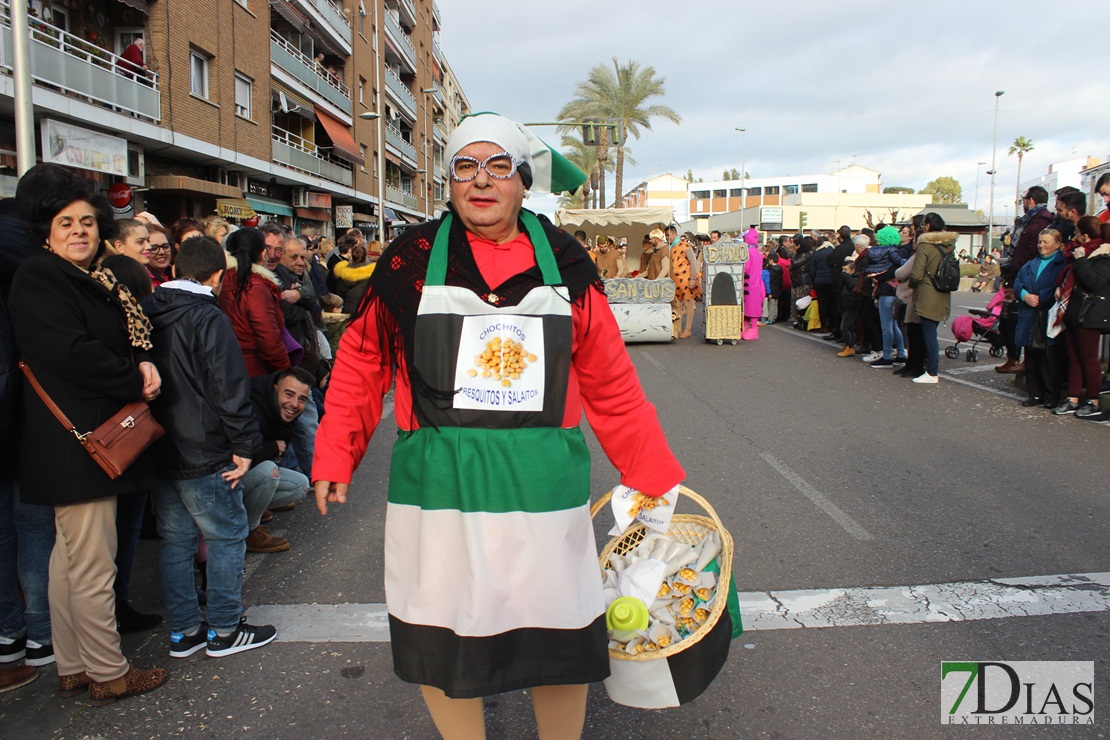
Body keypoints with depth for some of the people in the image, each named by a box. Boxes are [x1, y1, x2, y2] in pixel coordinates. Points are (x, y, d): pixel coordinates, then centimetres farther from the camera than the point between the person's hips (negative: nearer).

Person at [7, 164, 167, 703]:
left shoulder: (97, 283, 16)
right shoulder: (39, 277, -10)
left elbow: (128, 339, 15)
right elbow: (71, 352, -21)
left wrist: (144, 366, -7)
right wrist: (136, 382, -12)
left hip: (94, 436, 10)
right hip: (75, 441, -10)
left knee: (70, 556, 17)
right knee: (93, 565, -2)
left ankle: (71, 667, 28)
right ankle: (107, 674, 11)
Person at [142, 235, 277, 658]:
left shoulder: (146, 312, 8)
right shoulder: (209, 318, -14)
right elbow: (229, 388, -17)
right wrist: (244, 446, -12)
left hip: (158, 450, 8)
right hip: (203, 454, -7)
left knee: (174, 540, 14)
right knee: (227, 537, 5)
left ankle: (183, 631, 22)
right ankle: (224, 630, 12)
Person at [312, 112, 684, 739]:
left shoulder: (564, 263, 3)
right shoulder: (413, 258, 2)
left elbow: (612, 384, 5)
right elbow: (362, 364, 9)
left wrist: (658, 477, 4)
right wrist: (335, 457, 5)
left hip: (544, 479, 0)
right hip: (439, 478, 0)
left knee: (560, 640, 10)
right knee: (443, 636, 13)